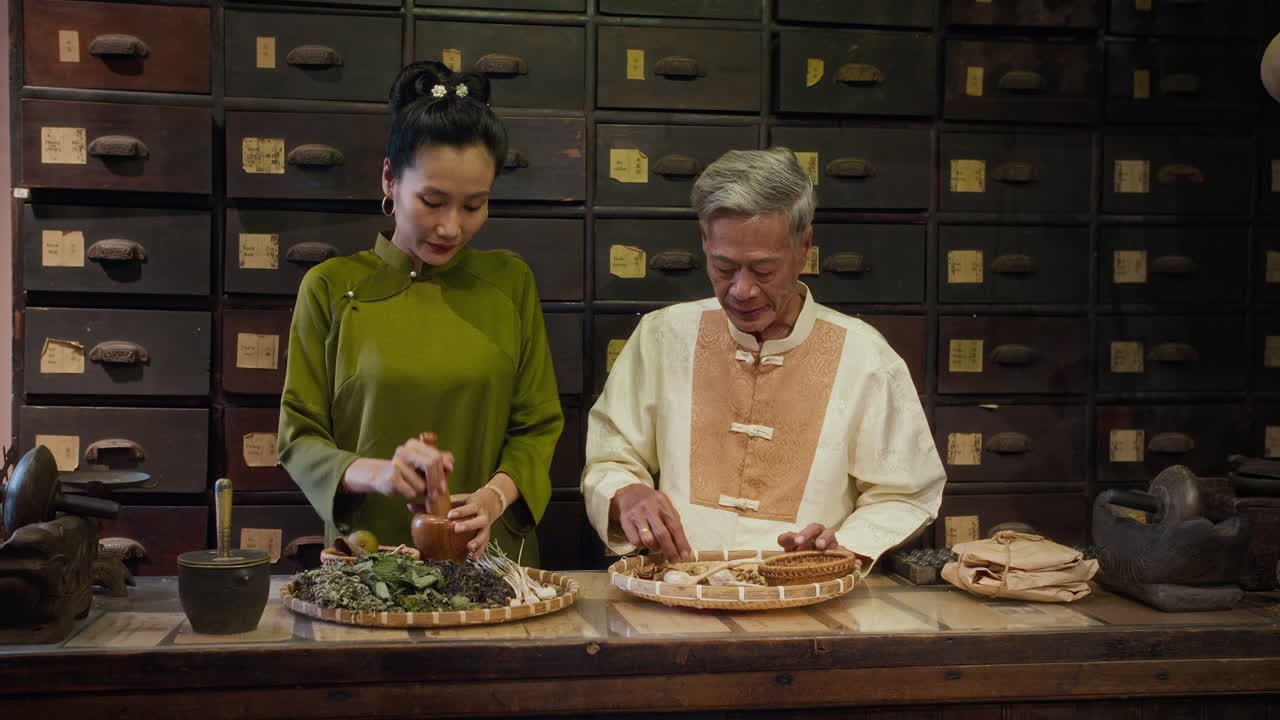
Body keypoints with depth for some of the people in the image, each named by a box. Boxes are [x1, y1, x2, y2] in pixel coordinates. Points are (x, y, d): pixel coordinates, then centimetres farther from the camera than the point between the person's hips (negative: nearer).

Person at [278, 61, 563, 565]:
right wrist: (374, 473, -17)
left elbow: (538, 426, 8)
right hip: (366, 557, 0)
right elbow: (299, 438, 3)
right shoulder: (331, 286, 4)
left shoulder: (510, 283, 8)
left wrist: (495, 495, -11)